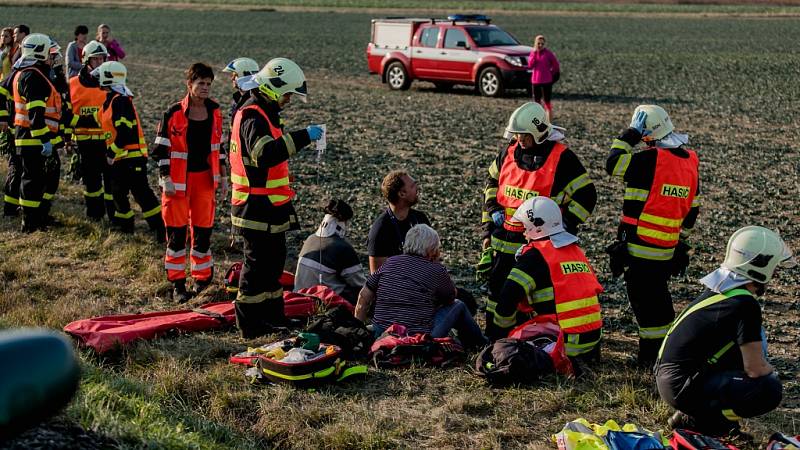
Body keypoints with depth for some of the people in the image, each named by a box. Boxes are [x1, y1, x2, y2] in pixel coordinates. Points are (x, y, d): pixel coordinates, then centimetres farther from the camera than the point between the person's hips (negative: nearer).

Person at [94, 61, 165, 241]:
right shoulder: (111, 100, 15)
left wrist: (112, 152, -18)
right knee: (118, 191, 18)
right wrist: (111, 152, 20)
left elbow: (125, 132, -24)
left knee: (141, 192, -11)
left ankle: (160, 227, -11)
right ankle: (124, 222, 31)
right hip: (120, 157, 10)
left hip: (132, 156, -10)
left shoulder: (120, 100, -17)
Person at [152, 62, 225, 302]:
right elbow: (162, 148, -6)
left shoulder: (214, 112, 5)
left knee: (203, 230, 8)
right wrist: (165, 179, -11)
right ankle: (177, 284, 8)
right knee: (177, 232, 0)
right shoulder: (174, 113, -9)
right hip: (178, 181, -4)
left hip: (205, 178, 4)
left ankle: (202, 279, 21)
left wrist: (223, 176, 11)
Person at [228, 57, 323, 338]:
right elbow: (264, 154, -37)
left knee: (274, 259, 19)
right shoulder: (253, 117, -19)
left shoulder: (263, 114, 16)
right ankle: (250, 325, 6)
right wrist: (302, 137, -38)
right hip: (258, 209, -11)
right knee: (258, 264, -3)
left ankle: (273, 315, 32)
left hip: (269, 207, 11)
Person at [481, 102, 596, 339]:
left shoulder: (562, 157, -12)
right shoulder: (510, 152, 6)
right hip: (505, 237, 6)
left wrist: (564, 224, -15)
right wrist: (494, 208, 9)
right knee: (498, 288, 13)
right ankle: (492, 337, 26)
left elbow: (586, 195, -10)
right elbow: (492, 182, 21)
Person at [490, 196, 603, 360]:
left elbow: (508, 298, -14)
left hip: (565, 341, -7)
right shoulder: (576, 250, 15)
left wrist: (499, 334, 0)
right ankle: (583, 353, 13)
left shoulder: (535, 255, -9)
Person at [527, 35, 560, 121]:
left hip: (547, 81, -4)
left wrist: (551, 74, 3)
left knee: (547, 102, -3)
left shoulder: (548, 53, -7)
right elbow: (530, 65, -8)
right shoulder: (533, 52, 5)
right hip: (535, 81, 4)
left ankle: (549, 123, -1)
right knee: (537, 102, 11)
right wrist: (534, 53, -14)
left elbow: (556, 65, 0)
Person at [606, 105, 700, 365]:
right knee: (659, 296, 20)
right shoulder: (691, 162, 8)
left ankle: (652, 355, 5)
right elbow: (693, 209, 15)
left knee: (643, 300, 1)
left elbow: (613, 164, -12)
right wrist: (681, 239, 24)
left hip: (640, 247, -7)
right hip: (668, 249, 7)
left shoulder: (651, 159, -17)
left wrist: (630, 134, -6)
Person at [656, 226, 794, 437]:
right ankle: (693, 419, -5)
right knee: (770, 390, -17)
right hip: (684, 389, -9)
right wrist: (772, 373, 7)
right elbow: (755, 368, -16)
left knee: (754, 339, 18)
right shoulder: (745, 305, -18)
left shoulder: (718, 290, 10)